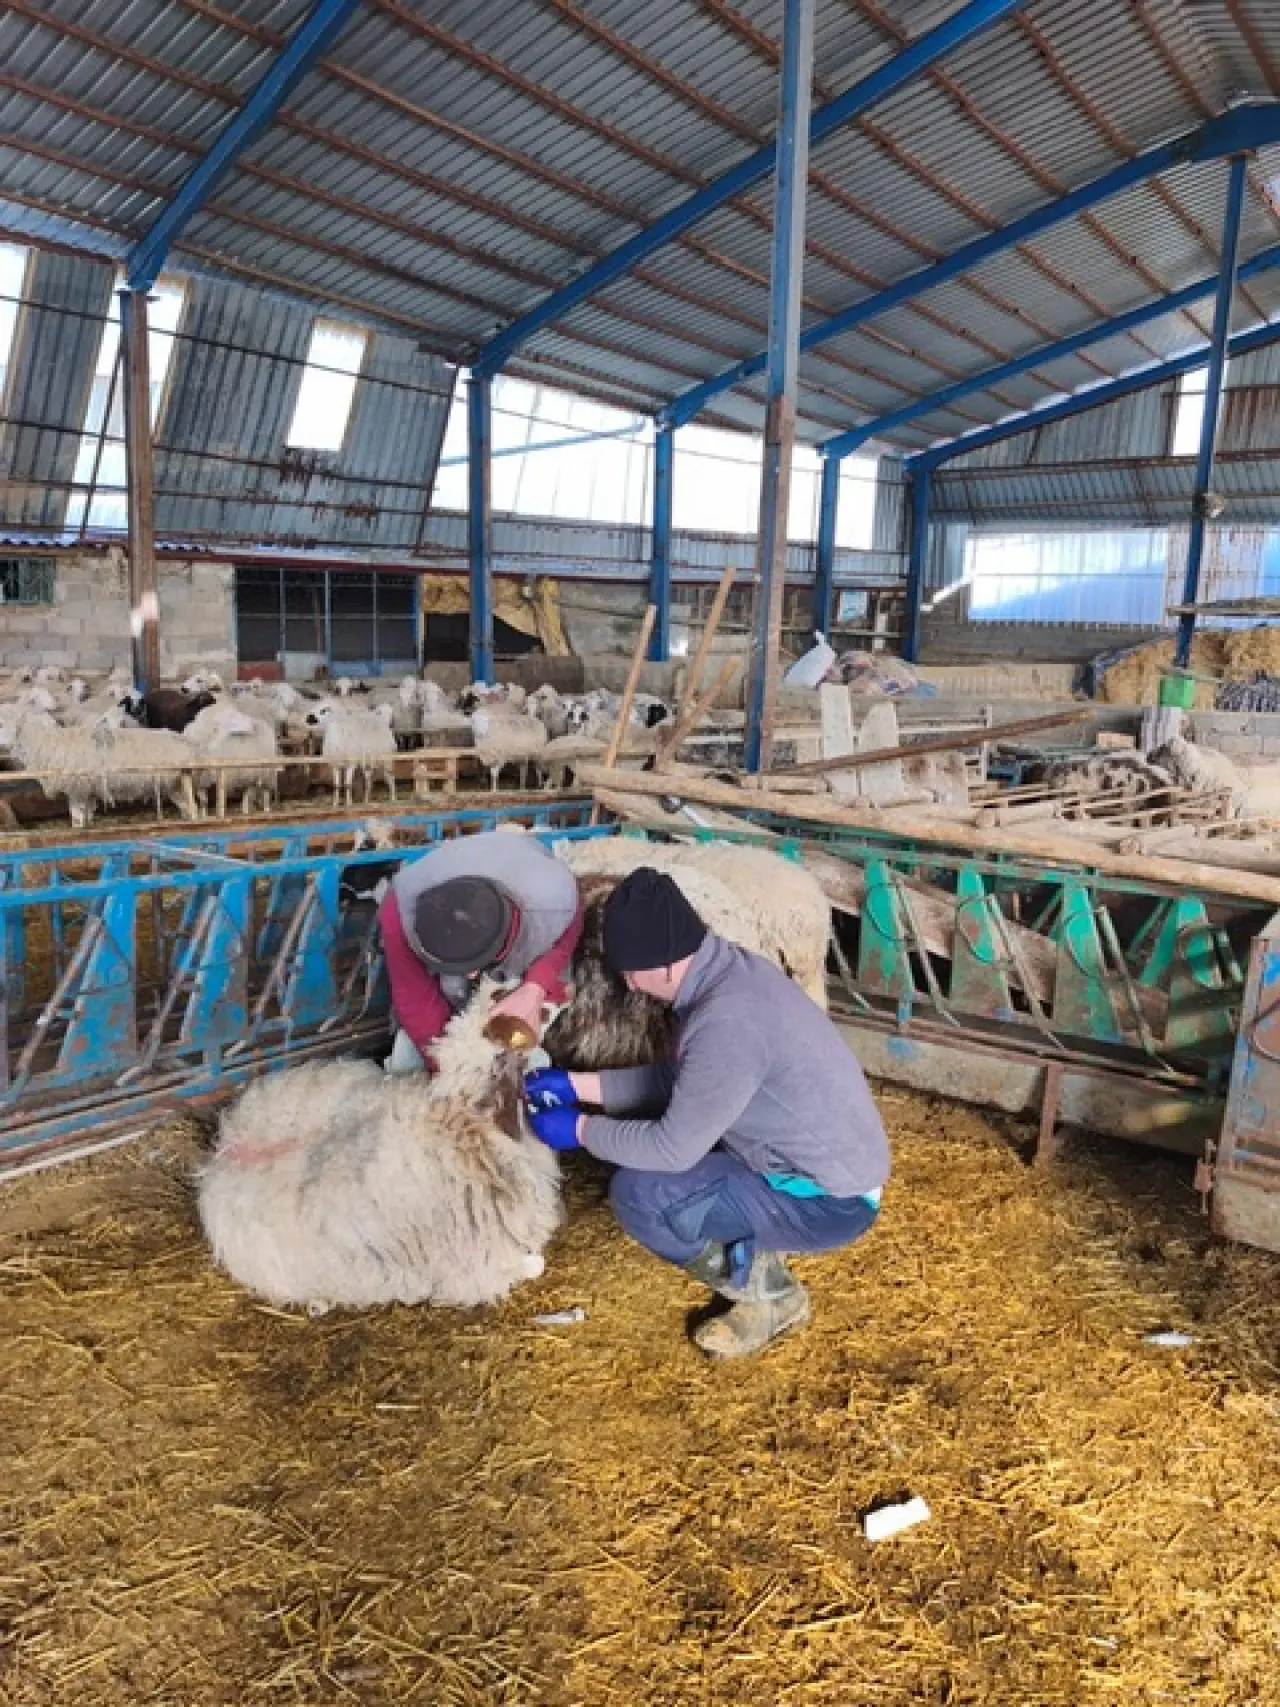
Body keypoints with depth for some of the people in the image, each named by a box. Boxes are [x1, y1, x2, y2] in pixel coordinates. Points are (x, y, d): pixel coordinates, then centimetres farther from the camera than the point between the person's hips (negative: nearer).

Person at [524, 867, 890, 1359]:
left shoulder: (727, 1020, -30)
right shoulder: (732, 969, -1)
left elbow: (673, 1148, -23)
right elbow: (677, 1080, 11)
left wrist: (580, 1129, -8)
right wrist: (575, 1085, 9)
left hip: (826, 1200, -9)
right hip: (831, 1164, 9)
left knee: (637, 1194, -16)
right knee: (654, 1122, 12)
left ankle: (767, 1294, 4)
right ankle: (754, 1251, 15)